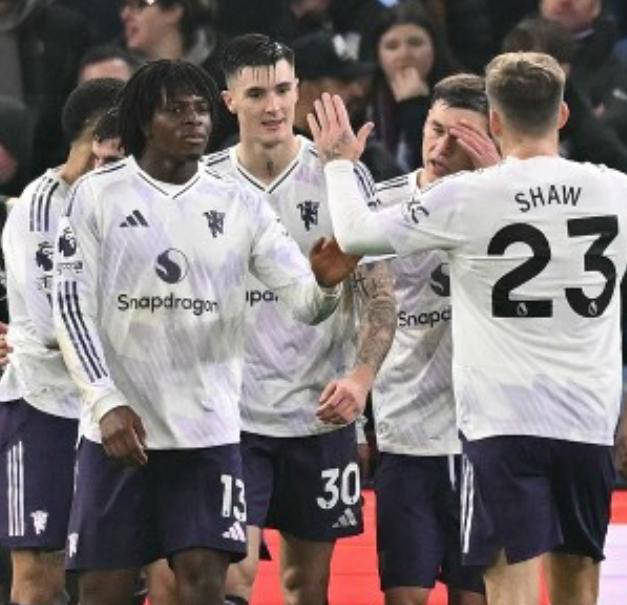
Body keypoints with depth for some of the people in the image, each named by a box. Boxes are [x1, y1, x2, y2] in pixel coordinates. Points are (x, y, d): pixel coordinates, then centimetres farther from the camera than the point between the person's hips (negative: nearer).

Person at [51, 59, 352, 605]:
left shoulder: (240, 206, 5)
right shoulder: (98, 195, 0)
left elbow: (306, 301, 0)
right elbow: (71, 305, -2)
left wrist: (326, 281, -25)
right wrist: (107, 403, -13)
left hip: (209, 431, 1)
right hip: (118, 426, -1)